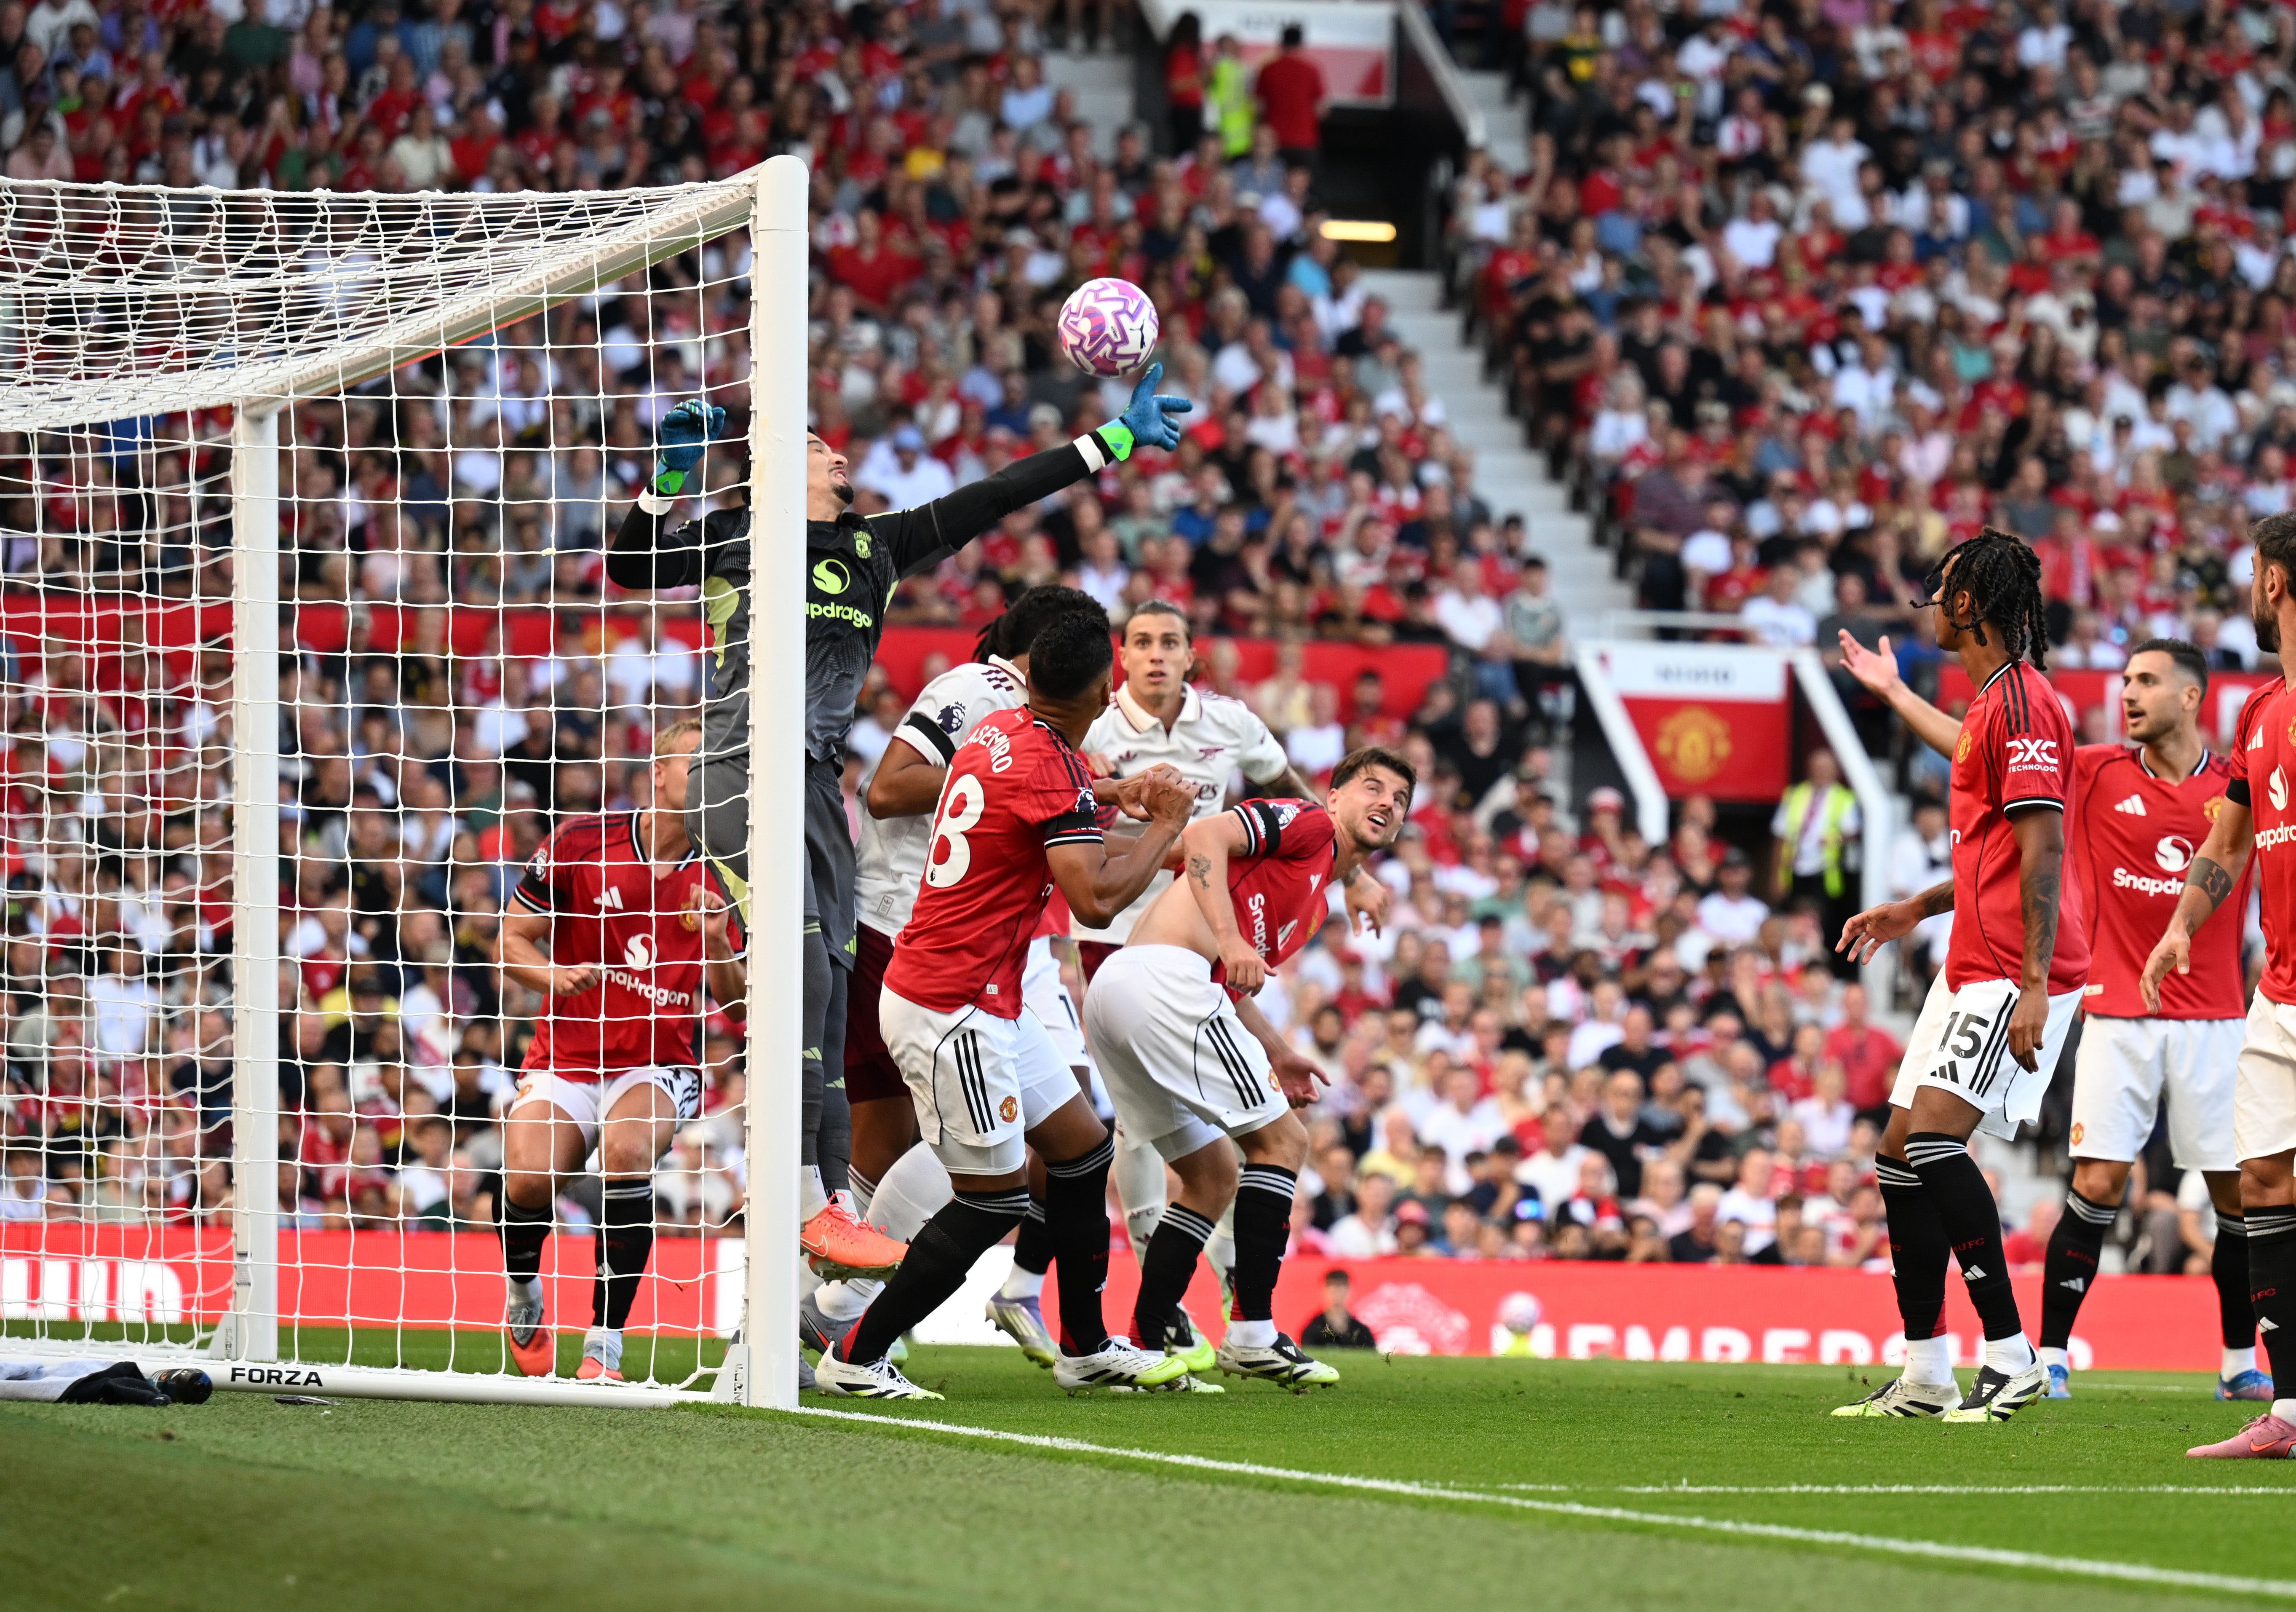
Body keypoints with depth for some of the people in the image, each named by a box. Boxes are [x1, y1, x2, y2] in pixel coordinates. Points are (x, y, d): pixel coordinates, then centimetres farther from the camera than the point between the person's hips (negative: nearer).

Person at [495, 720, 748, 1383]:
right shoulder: (580, 843, -3)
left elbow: (740, 1008, 3)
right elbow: (512, 942, 3)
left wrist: (719, 946, -17)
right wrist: (556, 975, -18)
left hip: (660, 1067, 0)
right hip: (565, 1057, 0)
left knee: (626, 1148, -33)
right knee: (527, 1178, -25)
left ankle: (605, 1343, -26)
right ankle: (524, 1296, 11)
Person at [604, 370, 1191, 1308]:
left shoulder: (874, 550, 20)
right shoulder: (739, 538, 5)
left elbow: (988, 502, 22)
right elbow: (629, 566, -5)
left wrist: (1114, 444, 22)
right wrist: (668, 480, -19)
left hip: (818, 779, 7)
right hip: (743, 766, -7)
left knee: (830, 988, 3)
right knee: (801, 971, -19)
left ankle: (835, 1213, 2)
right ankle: (806, 1205, -23)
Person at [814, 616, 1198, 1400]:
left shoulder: (999, 732, 7)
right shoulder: (1050, 768, -20)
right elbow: (1097, 899, -26)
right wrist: (1165, 830, -12)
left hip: (988, 1004, 10)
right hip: (953, 1007, -10)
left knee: (1083, 1149, 16)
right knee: (994, 1200, -3)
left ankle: (1087, 1348, 25)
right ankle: (856, 1357, 3)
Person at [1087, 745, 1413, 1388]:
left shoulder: (1320, 900, 29)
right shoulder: (1308, 824, 2)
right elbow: (1204, 836, -14)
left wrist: (1275, 1054, 22)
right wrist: (1229, 939, -23)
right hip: (1162, 977, -10)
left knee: (1215, 1177, 17)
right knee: (1281, 1140, -7)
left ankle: (1152, 1336, 12)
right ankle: (1251, 1334, -10)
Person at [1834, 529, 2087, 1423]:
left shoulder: (2022, 703, -13)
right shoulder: (1991, 703, 19)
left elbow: (2043, 851, -19)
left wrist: (2034, 986, -24)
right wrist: (1917, 909, 31)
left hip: (2014, 972, -11)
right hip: (1972, 968, 11)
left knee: (1934, 1137, -21)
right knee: (1901, 1153, 9)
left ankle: (2011, 1354, -18)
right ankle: (1924, 1377, 14)